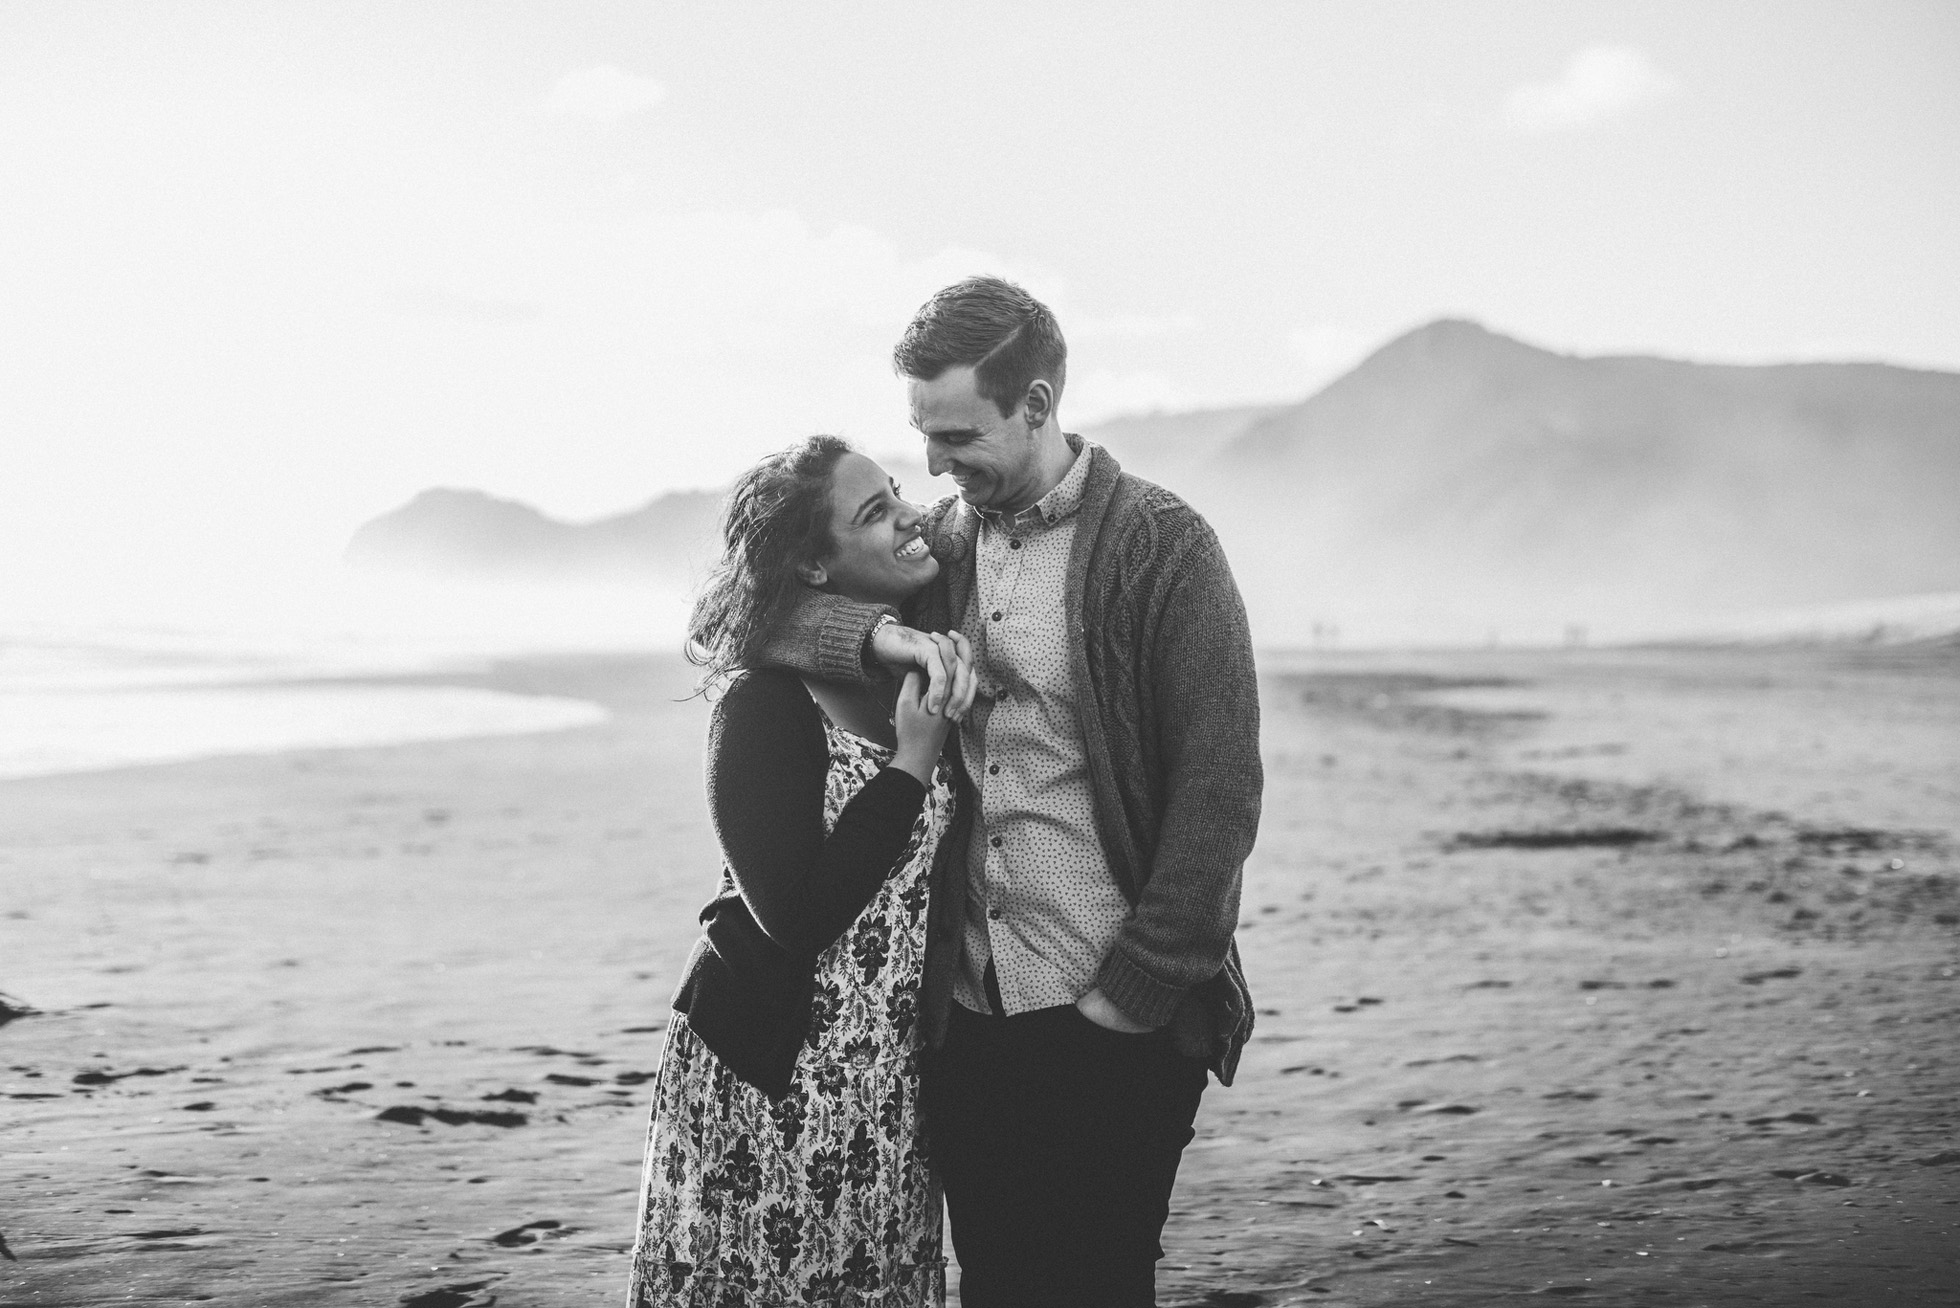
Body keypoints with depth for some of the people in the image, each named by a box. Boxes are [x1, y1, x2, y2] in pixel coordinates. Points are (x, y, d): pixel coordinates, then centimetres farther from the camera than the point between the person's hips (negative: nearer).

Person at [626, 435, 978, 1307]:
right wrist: (913, 759, -22)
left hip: (893, 1070, 6)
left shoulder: (922, 673, 4)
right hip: (775, 1077, -6)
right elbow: (799, 916, -21)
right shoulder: (766, 706, -15)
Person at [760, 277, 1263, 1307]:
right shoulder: (942, 542, 10)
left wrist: (1132, 994, -14)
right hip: (967, 1017, 5)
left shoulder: (1160, 546, -7)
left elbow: (1217, 794, -11)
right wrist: (881, 634, -15)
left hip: (1114, 1024, -5)